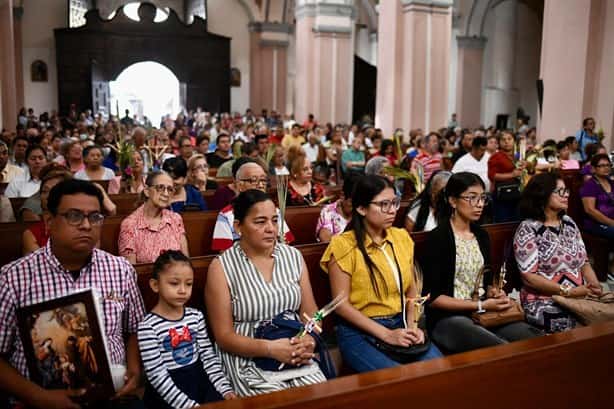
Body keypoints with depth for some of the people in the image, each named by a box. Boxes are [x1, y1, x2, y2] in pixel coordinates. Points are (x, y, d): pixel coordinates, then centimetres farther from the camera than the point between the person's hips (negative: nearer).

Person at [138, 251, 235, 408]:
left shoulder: (196, 316, 4)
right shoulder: (148, 326, -11)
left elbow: (209, 357, 6)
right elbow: (157, 375, -13)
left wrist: (225, 389, -6)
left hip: (199, 381, 4)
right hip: (168, 393, -4)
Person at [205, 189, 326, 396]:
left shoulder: (293, 256, 7)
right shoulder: (222, 267, -6)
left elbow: (310, 313, 8)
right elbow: (224, 336, -7)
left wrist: (309, 340, -14)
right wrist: (270, 348, -20)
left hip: (296, 358, 4)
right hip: (248, 361, -3)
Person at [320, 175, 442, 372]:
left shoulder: (402, 237, 8)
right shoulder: (344, 245, -10)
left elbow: (411, 291, 13)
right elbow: (341, 304, -11)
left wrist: (413, 326, -4)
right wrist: (386, 334, -15)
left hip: (400, 325, 5)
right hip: (360, 332, -5)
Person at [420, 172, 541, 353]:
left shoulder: (481, 235, 12)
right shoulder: (437, 238, -10)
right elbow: (432, 297, -12)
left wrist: (494, 293, 0)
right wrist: (480, 305, -14)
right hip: (448, 318, -6)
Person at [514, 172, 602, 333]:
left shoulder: (569, 223, 13)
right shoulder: (528, 229, -8)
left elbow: (584, 261, 16)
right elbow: (529, 276, -13)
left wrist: (594, 285, -4)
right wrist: (568, 291, -18)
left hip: (581, 297, 6)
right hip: (544, 303, -6)